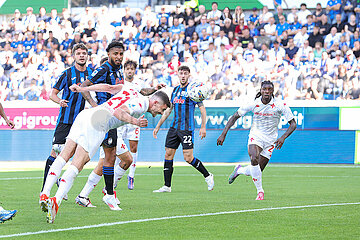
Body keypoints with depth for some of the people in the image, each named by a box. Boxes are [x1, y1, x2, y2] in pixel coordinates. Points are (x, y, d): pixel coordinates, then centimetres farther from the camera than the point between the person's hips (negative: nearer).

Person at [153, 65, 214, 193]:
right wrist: (158, 126, 20)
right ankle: (167, 186, 6)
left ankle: (208, 176, 10)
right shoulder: (175, 90, 14)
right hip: (174, 127, 6)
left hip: (187, 128, -6)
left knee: (188, 158, -10)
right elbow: (168, 110, 21)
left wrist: (203, 127, -12)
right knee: (168, 155, 1)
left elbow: (202, 109, -5)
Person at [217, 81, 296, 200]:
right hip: (255, 136, -1)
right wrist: (223, 134, -8)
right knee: (254, 159, -31)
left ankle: (239, 170, 36)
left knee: (257, 170, 0)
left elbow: (293, 124, -7)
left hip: (270, 141, 1)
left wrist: (283, 137, -24)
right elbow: (235, 116, 1)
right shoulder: (254, 104, -10)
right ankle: (260, 191, -14)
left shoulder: (280, 105, -12)